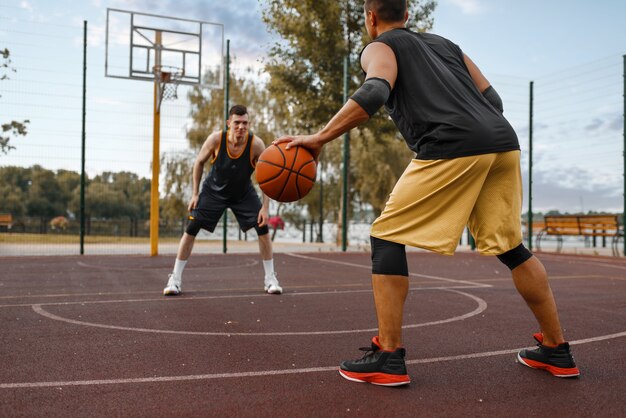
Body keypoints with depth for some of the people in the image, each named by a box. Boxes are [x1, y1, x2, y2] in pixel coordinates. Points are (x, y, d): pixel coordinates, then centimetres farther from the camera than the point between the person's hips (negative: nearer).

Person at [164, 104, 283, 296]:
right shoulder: (215, 139, -25)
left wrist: (265, 207, -25)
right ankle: (175, 278, 6)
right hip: (214, 191, 0)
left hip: (244, 193, 0)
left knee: (263, 229, -12)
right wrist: (195, 194, -8)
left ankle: (270, 278, 3)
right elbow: (199, 162, -6)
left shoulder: (256, 144, -26)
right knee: (191, 229, -7)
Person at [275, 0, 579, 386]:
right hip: (503, 142, 7)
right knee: (510, 247, 20)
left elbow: (375, 94, -11)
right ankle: (556, 350, 26)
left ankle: (389, 358, 0)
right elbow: (493, 100, 22)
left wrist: (318, 139, -9)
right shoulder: (445, 43, 31)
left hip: (451, 147, -7)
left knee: (386, 236, 4)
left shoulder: (379, 47, 13)